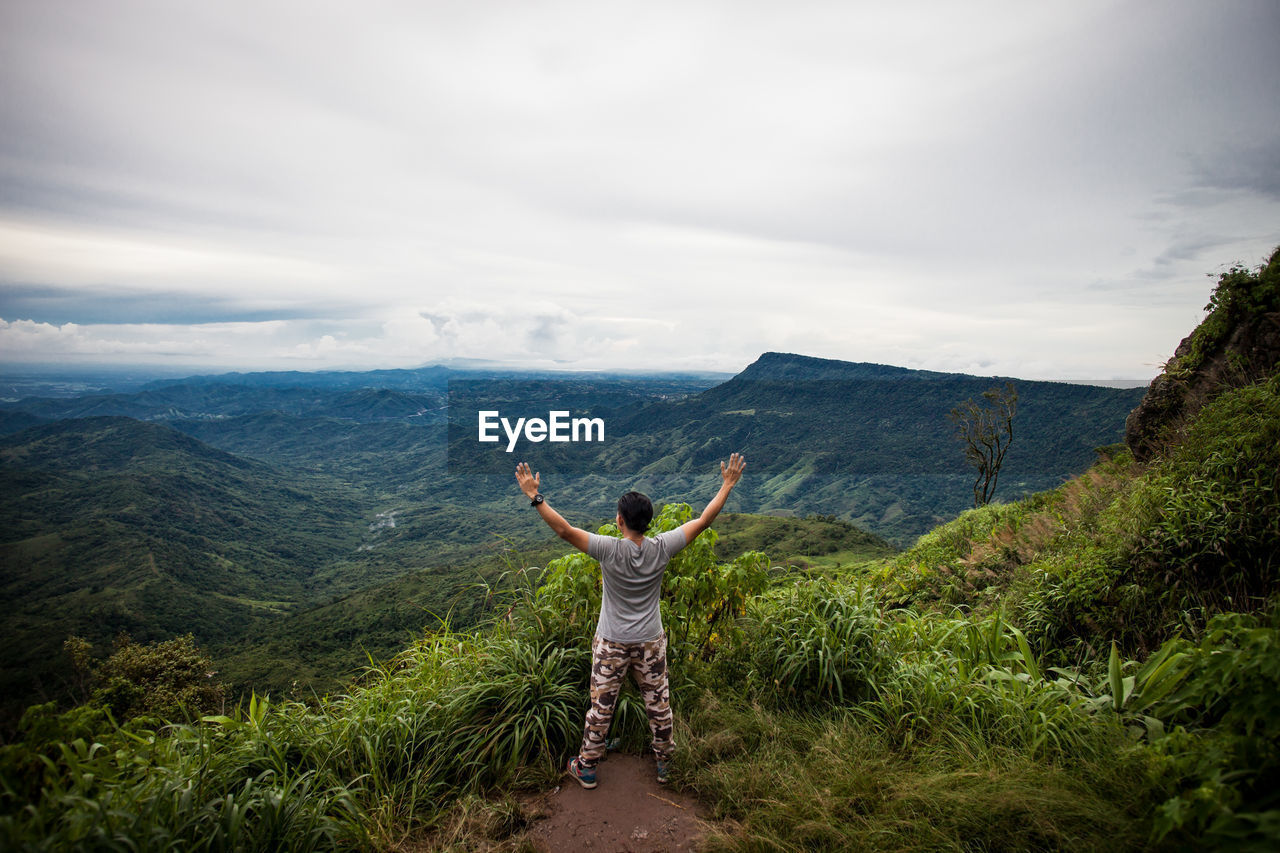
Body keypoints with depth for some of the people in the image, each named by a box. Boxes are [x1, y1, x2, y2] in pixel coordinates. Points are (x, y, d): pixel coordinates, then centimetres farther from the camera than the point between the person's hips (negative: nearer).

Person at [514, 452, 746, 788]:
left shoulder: (610, 549, -22)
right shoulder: (662, 549, -15)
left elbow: (565, 530, -27)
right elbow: (703, 521, -10)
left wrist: (534, 497, -23)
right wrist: (727, 485, -4)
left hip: (611, 644, -2)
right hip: (651, 643, 2)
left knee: (601, 707, 13)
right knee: (658, 704, 18)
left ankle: (587, 768, 29)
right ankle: (665, 763, 34)